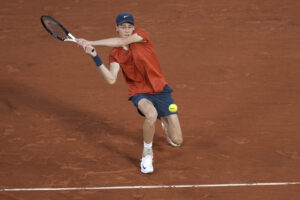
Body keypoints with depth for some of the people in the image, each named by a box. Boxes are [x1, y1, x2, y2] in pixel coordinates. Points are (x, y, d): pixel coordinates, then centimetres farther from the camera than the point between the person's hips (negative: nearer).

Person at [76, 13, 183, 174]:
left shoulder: (141, 34, -8)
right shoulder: (115, 54, -3)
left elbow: (122, 42, -26)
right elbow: (111, 79, -17)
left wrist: (91, 43, -28)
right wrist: (95, 57, -25)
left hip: (160, 89, 1)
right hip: (139, 93, -1)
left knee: (176, 141, 1)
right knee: (151, 114, -39)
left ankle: (164, 122, 39)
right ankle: (147, 153, -13)